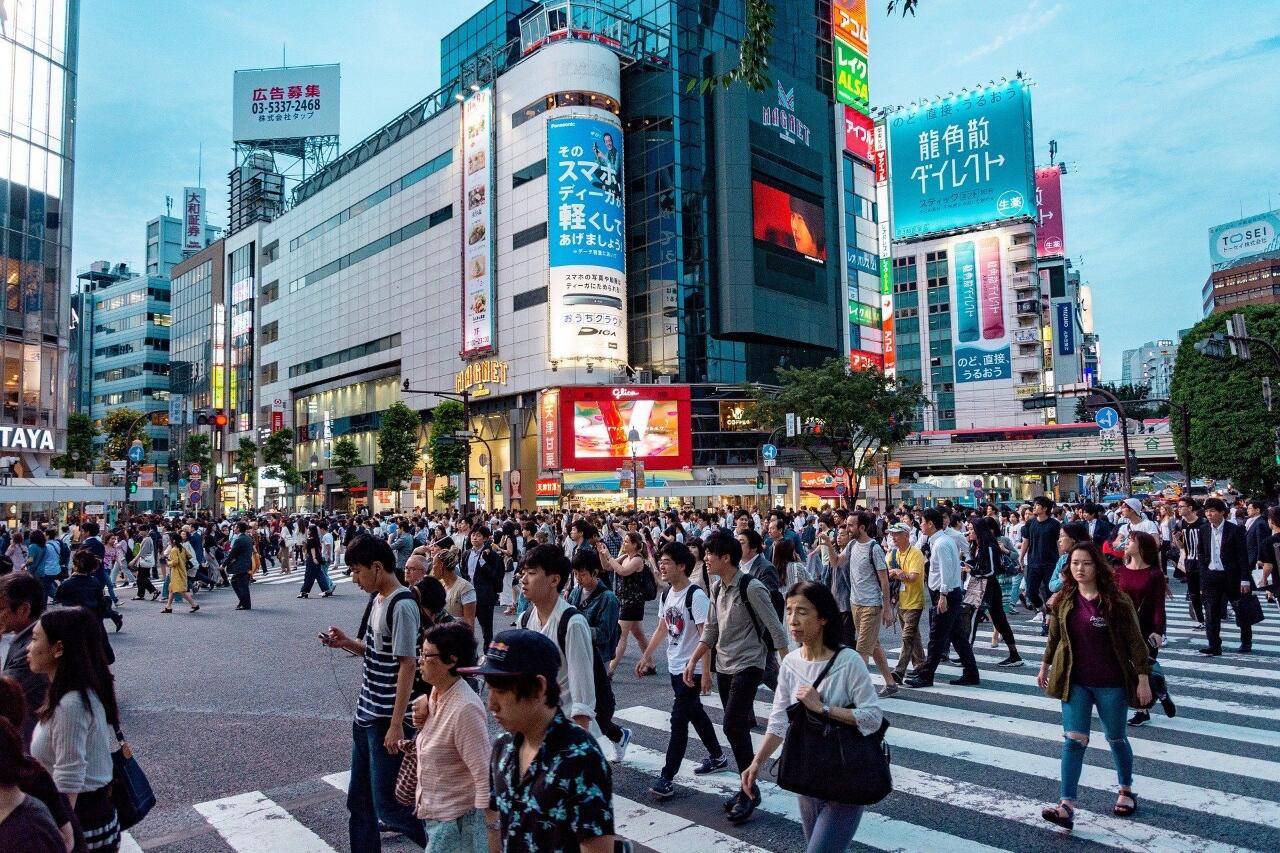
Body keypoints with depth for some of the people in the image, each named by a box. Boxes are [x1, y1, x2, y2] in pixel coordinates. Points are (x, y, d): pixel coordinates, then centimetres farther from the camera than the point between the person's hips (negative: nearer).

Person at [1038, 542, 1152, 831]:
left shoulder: (1116, 601, -11)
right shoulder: (1063, 601, -1)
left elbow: (1135, 641, -9)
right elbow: (1055, 637, 12)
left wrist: (1143, 679, -11)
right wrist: (1045, 667, 18)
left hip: (1111, 683, -2)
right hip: (1075, 682, 2)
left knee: (1116, 739, 16)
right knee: (1074, 740, -4)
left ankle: (1126, 791, 40)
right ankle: (1066, 806, -6)